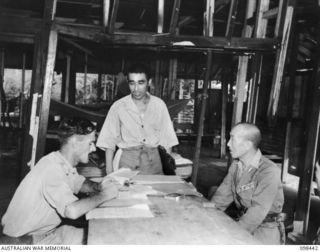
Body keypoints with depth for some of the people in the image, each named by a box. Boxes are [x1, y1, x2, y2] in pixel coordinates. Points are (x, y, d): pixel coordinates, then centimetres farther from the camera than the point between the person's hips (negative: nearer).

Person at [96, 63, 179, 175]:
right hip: (128, 161, -1)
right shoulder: (118, 106, -4)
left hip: (153, 161, 1)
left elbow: (167, 139, 5)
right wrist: (109, 171, -6)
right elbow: (109, 141, -1)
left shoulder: (159, 105, 1)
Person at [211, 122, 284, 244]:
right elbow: (223, 195, 5)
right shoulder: (235, 165, 4)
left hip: (265, 230, -6)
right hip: (241, 220, 6)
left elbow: (258, 210, -26)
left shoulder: (269, 171, -20)